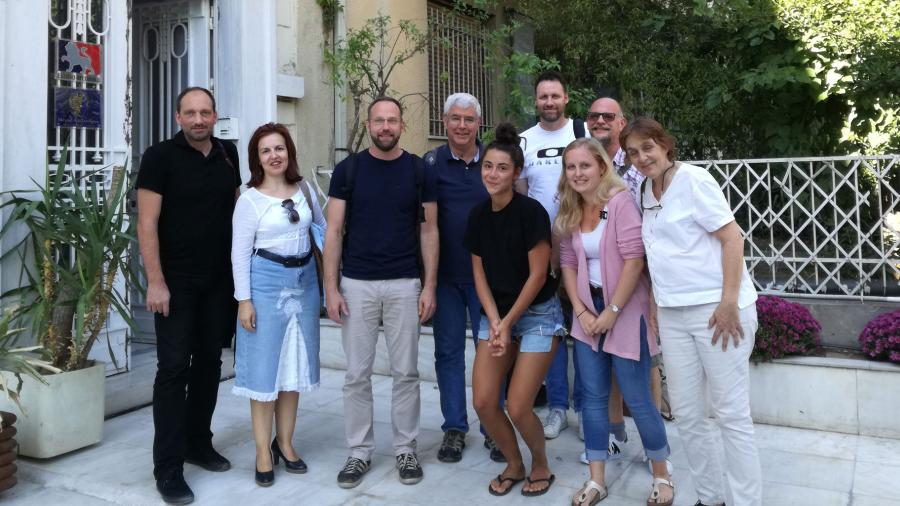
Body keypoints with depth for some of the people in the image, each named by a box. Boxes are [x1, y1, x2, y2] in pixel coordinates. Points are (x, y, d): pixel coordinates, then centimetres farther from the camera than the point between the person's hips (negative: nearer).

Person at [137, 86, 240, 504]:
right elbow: (147, 224, -11)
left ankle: (198, 443, 27)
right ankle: (168, 468, 3)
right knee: (174, 368, -4)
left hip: (220, 280, 5)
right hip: (176, 281, -5)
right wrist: (155, 282, -17)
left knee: (209, 363, 12)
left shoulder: (228, 154, 8)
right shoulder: (160, 157, -7)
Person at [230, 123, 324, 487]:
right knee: (265, 367, 1)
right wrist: (244, 300, -12)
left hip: (305, 280, 4)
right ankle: (263, 452, 13)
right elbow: (240, 254, -7)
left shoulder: (305, 190, 5)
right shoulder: (249, 200, -6)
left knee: (295, 364, 11)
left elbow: (323, 229, 15)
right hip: (267, 282, -4)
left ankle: (285, 442, 26)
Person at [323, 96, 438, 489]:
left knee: (405, 372, 7)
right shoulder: (347, 170, 1)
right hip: (357, 285, 0)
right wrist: (331, 287, -6)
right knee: (357, 374, 6)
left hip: (405, 285, 0)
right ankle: (360, 451, 20)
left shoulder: (420, 171, 2)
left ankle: (406, 448, 22)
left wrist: (429, 286, -3)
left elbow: (428, 230, 4)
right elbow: (334, 231, 1)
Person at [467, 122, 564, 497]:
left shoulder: (531, 211, -16)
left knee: (518, 407, -6)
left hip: (538, 314, -5)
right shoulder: (478, 215, 1)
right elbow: (479, 273, 5)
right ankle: (514, 465, 25)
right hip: (496, 314, 5)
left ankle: (541, 464, 25)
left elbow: (538, 274, -14)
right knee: (483, 402, -1)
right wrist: (494, 321, -7)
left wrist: (508, 323, -10)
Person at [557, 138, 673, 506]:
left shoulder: (620, 201, -13)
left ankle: (662, 476, 21)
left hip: (625, 311, -6)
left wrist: (612, 313, -16)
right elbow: (567, 263, 7)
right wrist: (581, 311, -3)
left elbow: (634, 260, -18)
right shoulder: (569, 211, 6)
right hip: (588, 313, 6)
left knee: (637, 399, 1)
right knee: (592, 397, 9)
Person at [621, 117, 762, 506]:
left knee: (732, 414, 0)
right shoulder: (647, 192, 13)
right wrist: (656, 299, 14)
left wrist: (729, 303, -19)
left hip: (716, 309, -7)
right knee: (687, 414, 10)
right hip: (673, 315, 7)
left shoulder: (693, 179, -7)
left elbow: (732, 238, -12)